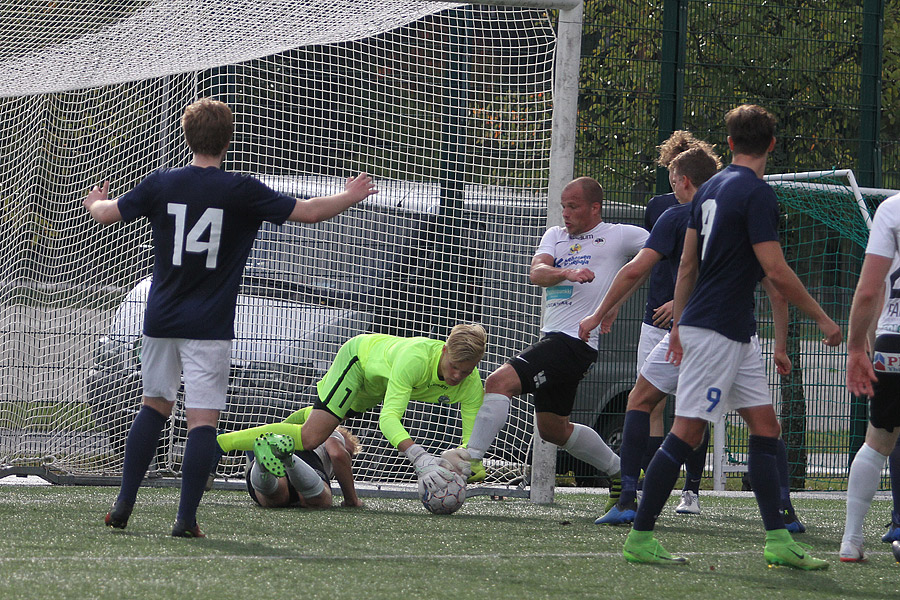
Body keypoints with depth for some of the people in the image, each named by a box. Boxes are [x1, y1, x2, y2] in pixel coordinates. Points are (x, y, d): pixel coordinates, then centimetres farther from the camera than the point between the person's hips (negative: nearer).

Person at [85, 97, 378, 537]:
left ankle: (123, 505, 16)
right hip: (208, 327, -4)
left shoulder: (161, 184, 0)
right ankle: (186, 518, -10)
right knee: (203, 419, -4)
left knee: (154, 406, 19)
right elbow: (308, 212, -3)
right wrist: (351, 196, 16)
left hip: (161, 320, 4)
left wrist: (93, 202, 35)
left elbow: (108, 214, 10)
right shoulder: (241, 191, -7)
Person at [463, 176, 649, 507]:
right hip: (553, 339, 9)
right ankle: (621, 473, 34)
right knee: (553, 428, 19)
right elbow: (537, 272, 0)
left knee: (499, 381, -23)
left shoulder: (619, 235, 1)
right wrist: (567, 273, -22)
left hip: (576, 341, -9)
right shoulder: (555, 235, 17)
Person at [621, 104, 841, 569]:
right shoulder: (757, 194, -15)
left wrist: (679, 323, 23)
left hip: (735, 335, 10)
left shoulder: (711, 188, 12)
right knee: (687, 431, -7)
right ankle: (639, 538, -4)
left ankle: (778, 541, 6)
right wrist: (822, 318, -8)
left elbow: (687, 263, 16)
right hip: (717, 330, -10)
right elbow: (776, 271, -18)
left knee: (765, 426, 8)